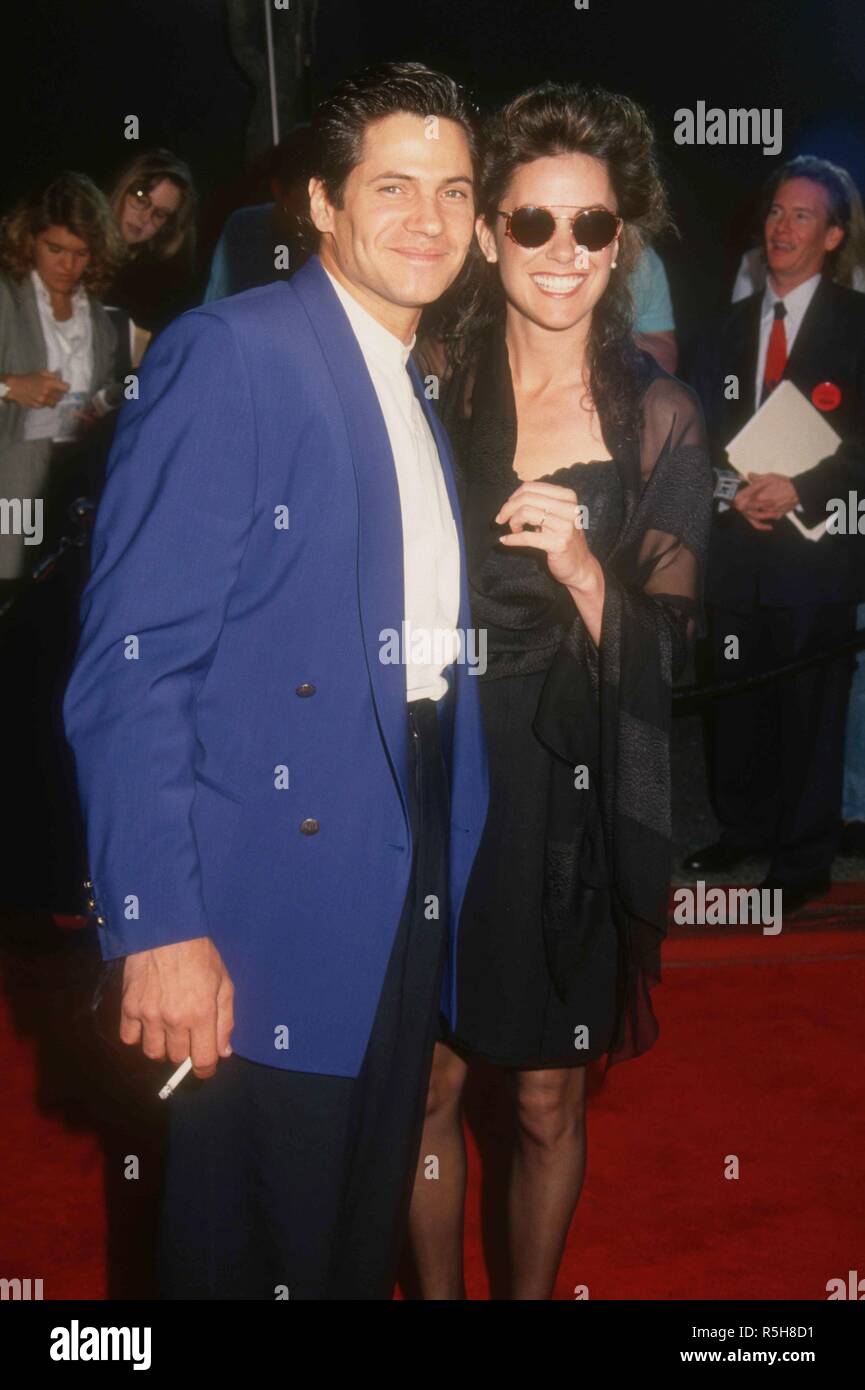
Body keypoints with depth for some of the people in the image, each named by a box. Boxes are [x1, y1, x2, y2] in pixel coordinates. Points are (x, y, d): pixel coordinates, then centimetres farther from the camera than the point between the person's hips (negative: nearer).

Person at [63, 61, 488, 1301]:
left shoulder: (421, 400, 15)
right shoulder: (230, 353, -11)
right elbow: (131, 661, -18)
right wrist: (158, 926, -21)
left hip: (407, 904, 8)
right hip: (272, 909, -8)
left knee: (362, 1244, 20)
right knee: (249, 1254, 7)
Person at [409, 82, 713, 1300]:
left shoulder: (659, 416, -5)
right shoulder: (432, 387, -2)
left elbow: (665, 656, -5)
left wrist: (584, 573, -23)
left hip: (571, 805, -1)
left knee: (549, 1106, 13)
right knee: (429, 1086, 12)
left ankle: (532, 1294, 36)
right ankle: (436, 1293, 35)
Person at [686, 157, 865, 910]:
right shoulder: (731, 327, 15)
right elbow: (706, 434, 14)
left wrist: (801, 488, -17)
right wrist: (736, 490, -3)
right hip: (739, 546, 5)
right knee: (736, 701, 12)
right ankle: (744, 829, 30)